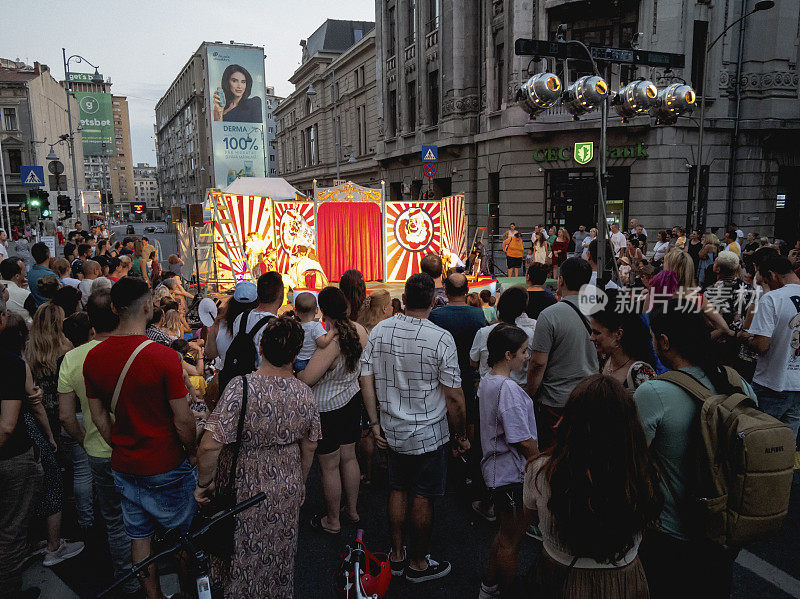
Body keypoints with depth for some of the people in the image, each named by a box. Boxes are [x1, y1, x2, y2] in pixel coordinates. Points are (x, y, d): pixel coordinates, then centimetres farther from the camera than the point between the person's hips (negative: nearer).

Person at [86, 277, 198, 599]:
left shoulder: (93, 357, -5)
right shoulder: (162, 356, -23)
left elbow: (99, 417, 5)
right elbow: (183, 420, -19)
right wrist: (191, 451, -1)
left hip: (123, 465, 5)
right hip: (166, 465, -5)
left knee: (139, 536, 19)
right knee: (182, 533, 16)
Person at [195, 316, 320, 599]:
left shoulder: (242, 387, -24)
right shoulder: (305, 393, -10)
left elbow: (209, 446, -28)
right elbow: (309, 448, 2)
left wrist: (204, 483, -11)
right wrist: (299, 484, 18)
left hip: (245, 493, -4)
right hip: (287, 492, 4)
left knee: (243, 557, 19)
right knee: (280, 555, 25)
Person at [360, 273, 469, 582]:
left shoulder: (379, 330, -6)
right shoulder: (441, 339, -19)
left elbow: (366, 380, -2)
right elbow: (454, 397, -15)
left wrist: (375, 424, 7)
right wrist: (461, 435, -1)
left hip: (393, 430, 5)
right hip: (429, 433, -4)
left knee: (398, 490, 19)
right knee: (422, 498, 10)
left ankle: (397, 555, 34)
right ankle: (418, 563, 27)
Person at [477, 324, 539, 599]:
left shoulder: (486, 381, 5)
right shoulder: (508, 388, -26)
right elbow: (522, 440, -25)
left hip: (496, 469, 10)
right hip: (512, 473, -10)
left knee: (505, 532, 25)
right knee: (511, 540, 9)